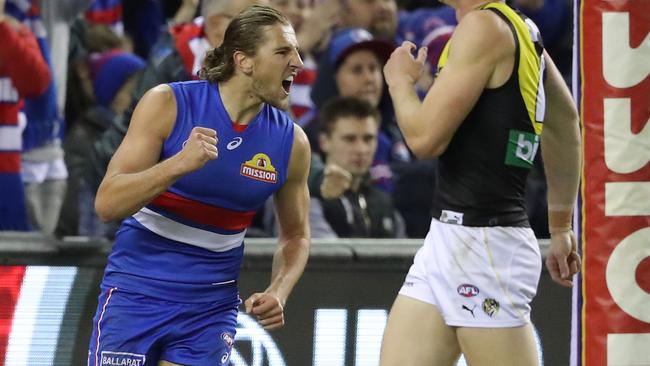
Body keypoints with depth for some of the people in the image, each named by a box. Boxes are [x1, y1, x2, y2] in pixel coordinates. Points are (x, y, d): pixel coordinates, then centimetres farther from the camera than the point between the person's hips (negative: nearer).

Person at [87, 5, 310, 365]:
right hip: (136, 294, -2)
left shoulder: (291, 142, -2)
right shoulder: (168, 104, -11)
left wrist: (278, 292, -8)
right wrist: (179, 163, -31)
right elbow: (106, 204, -15)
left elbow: (295, 235, 12)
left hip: (211, 308, 2)